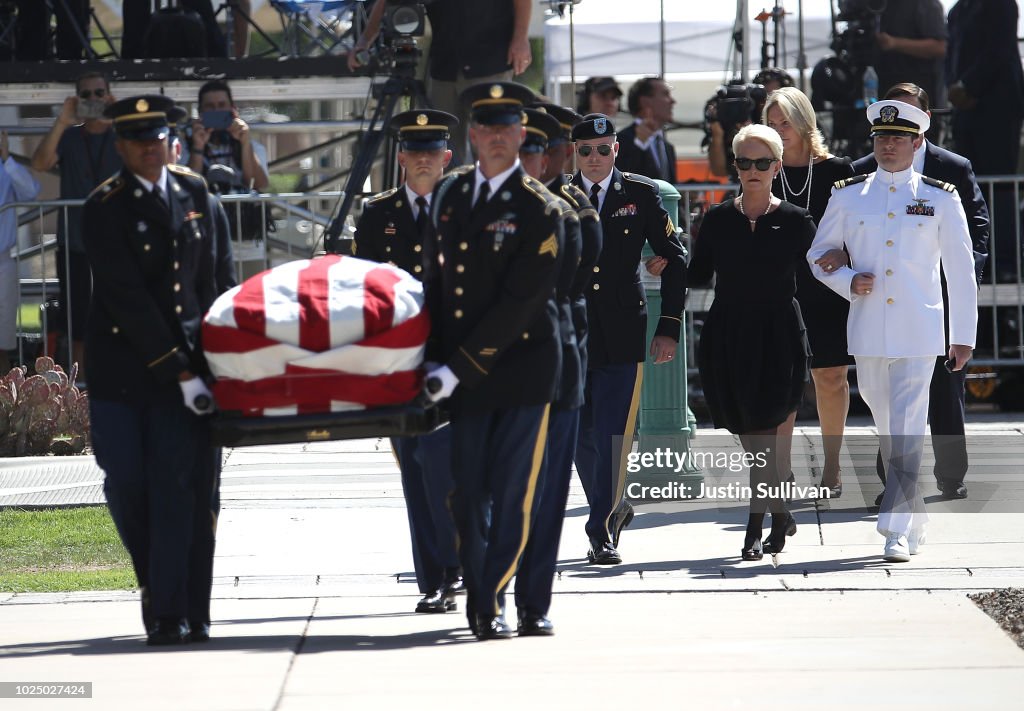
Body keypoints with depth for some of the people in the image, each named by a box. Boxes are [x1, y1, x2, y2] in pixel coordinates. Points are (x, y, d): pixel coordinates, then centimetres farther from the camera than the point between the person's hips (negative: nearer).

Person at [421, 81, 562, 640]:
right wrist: (436, 358, 7)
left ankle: (492, 603, 1)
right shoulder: (450, 194, 10)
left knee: (511, 495, -5)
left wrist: (458, 368, -16)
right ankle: (478, 595, 19)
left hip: (521, 367, -5)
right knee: (466, 494, 6)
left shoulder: (539, 209, -8)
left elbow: (518, 304, -14)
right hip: (462, 372, 5)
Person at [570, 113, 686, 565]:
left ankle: (603, 534, -5)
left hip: (622, 335, -2)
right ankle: (614, 509, 30)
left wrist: (669, 327, -1)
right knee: (580, 437, 7)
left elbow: (674, 260, 6)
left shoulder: (641, 195, 3)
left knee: (613, 437, -9)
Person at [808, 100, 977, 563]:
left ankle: (897, 531, -15)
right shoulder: (848, 195, 7)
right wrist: (848, 281, -6)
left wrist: (963, 336, 3)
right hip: (867, 331, 3)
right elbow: (818, 254, 15)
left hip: (918, 332, -3)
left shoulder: (940, 198, 3)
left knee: (907, 429, -12)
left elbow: (961, 270, 5)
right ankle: (914, 523, 23)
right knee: (887, 430, 9)